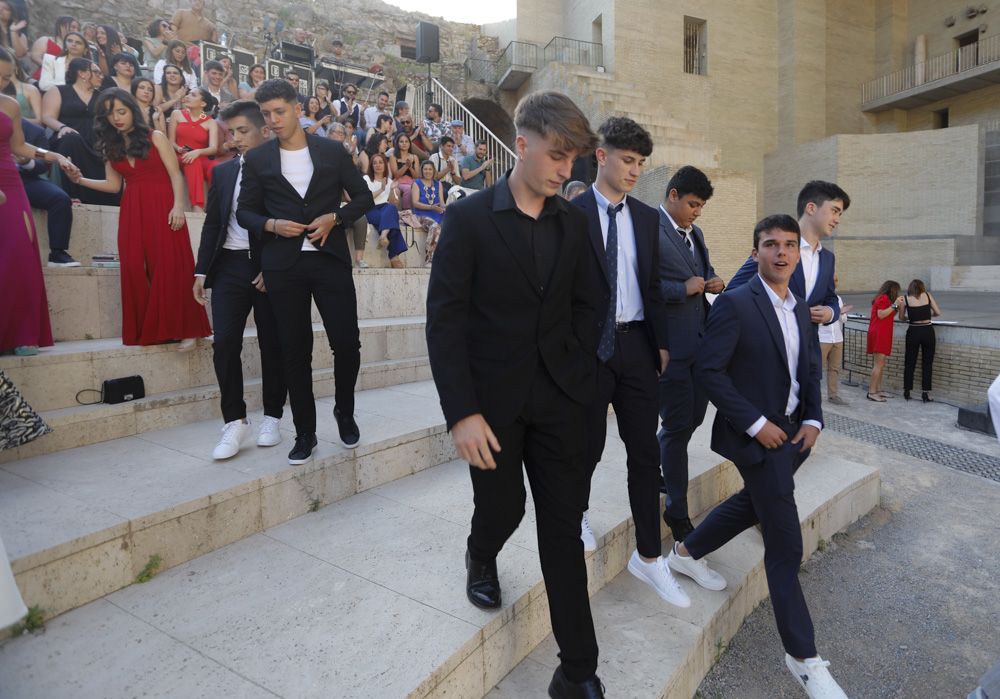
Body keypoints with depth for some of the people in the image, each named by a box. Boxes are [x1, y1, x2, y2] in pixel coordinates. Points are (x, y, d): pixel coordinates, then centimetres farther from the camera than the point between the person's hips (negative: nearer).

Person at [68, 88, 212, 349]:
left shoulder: (156, 137, 3)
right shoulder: (111, 146, 15)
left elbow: (175, 175, -3)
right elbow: (114, 184, 13)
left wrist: (178, 206, -15)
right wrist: (80, 180, 0)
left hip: (162, 208, -4)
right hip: (132, 212, 4)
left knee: (170, 268, -8)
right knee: (134, 270, -2)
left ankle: (185, 329, -4)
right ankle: (143, 331, 6)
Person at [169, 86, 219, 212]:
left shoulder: (211, 123, 5)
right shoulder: (177, 114, 9)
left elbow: (214, 148, -10)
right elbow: (171, 141, 8)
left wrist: (197, 152, -28)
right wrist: (179, 149, -14)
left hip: (201, 160, 0)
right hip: (181, 158, 0)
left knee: (215, 168, -35)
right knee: (193, 162, -37)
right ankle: (197, 206, -47)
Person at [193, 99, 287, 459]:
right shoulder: (222, 172, 13)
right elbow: (212, 224, 14)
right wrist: (201, 271, 8)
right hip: (230, 267, 4)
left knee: (272, 344, 5)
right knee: (224, 343, -4)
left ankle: (272, 418, 18)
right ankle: (234, 421, 6)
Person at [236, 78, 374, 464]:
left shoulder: (332, 151, 6)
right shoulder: (257, 159, 8)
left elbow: (363, 197, 9)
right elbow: (245, 211, 12)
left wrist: (335, 217, -7)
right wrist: (271, 225, -9)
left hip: (330, 259, -1)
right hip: (283, 266, 1)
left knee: (347, 344, -4)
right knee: (295, 352, 5)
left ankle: (344, 411, 24)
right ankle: (305, 432, 19)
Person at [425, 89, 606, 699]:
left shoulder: (574, 221, 6)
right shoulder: (469, 218, -6)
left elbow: (584, 307, 11)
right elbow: (444, 320, -11)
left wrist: (582, 383, 2)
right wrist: (462, 412, -16)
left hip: (560, 399, 3)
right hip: (494, 401, -2)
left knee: (564, 529, 6)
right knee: (503, 507, 10)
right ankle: (482, 557, 49)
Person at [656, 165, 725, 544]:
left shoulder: (695, 233, 16)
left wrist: (715, 282, 5)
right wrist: (683, 289, -20)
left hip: (700, 341, 9)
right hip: (670, 345, -9)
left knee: (694, 416, 17)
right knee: (677, 426, 0)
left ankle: (653, 467, 41)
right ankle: (677, 513, 15)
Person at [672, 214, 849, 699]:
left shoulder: (800, 307, 8)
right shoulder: (735, 305, -15)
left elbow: (810, 369, 16)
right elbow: (708, 370, -18)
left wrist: (812, 420, 1)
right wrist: (756, 424, -18)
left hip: (793, 433, 8)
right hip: (756, 436, -8)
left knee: (755, 502, 25)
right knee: (785, 546, -2)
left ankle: (687, 552, 46)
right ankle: (803, 658, 14)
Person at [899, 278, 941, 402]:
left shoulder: (905, 299, -1)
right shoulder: (927, 295, 1)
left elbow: (901, 317, 5)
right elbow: (938, 312, 3)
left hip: (913, 332, 0)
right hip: (927, 331, 0)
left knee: (909, 362, 10)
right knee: (927, 363, 7)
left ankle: (907, 392, 15)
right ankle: (925, 393, 6)